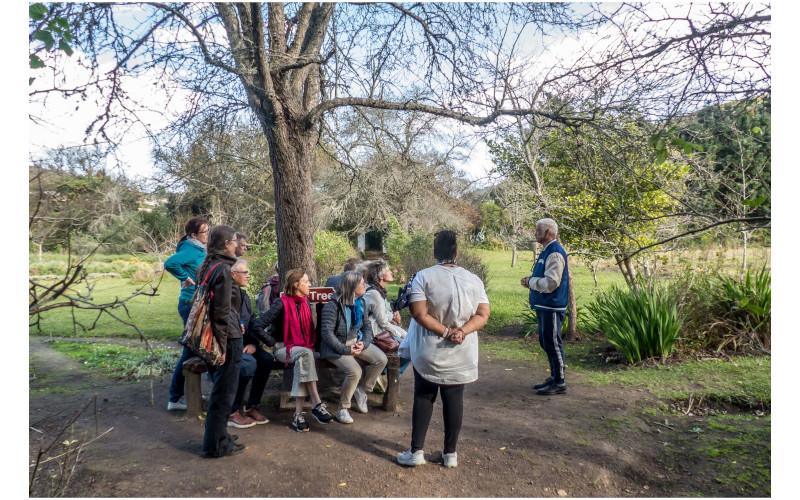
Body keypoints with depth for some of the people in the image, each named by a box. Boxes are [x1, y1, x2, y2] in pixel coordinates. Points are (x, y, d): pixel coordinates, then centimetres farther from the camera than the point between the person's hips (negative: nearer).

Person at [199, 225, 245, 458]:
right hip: (228, 338, -9)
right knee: (224, 392, 3)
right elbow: (221, 311, -21)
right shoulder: (223, 269, -18)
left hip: (212, 336, 9)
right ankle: (216, 445, 14)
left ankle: (216, 436, 33)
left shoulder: (205, 267, 9)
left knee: (219, 389, 21)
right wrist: (222, 345, -18)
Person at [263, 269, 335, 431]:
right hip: (282, 348, -4)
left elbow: (309, 330, 14)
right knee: (305, 354, -35)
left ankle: (298, 413, -31)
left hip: (303, 349, 5)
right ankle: (316, 404, -34)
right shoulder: (281, 303, -12)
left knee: (302, 362, -31)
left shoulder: (305, 303, 8)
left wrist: (311, 345, -3)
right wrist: (273, 343, -11)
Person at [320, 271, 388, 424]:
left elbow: (367, 326, 6)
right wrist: (345, 350, -26)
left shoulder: (360, 303, 3)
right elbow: (327, 333, -22)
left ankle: (362, 390, 11)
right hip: (336, 346, -7)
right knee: (355, 371, -29)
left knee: (382, 359, -12)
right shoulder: (333, 306, -19)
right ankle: (342, 409, -6)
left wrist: (364, 343, -14)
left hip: (356, 341, 7)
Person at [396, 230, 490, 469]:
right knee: (454, 400, 12)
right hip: (461, 355, 3)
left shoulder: (424, 276, -11)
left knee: (423, 398, 10)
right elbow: (483, 314, -4)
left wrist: (445, 332, -14)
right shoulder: (474, 279, 0)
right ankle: (450, 453, 21)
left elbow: (419, 314, -18)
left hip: (430, 353, -2)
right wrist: (462, 331, -14)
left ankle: (416, 451, 15)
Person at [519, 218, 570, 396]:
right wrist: (531, 281, 6)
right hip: (544, 306, 10)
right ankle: (554, 377, 29)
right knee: (546, 342, 17)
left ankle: (559, 382, 9)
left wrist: (530, 281, -12)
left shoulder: (555, 253, -18)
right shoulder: (546, 251, 14)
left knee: (552, 343, -2)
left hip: (552, 307, -10)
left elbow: (551, 283, -25)